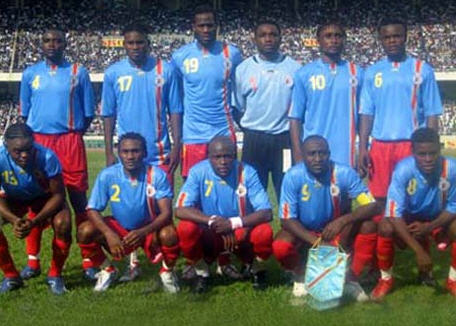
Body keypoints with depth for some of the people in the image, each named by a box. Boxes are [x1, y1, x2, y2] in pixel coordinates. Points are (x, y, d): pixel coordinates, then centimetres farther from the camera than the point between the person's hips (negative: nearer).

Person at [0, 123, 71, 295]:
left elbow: (58, 195, -25)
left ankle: (55, 275, -4)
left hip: (45, 197, -2)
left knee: (63, 224, -30)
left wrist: (35, 221, -37)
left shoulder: (47, 157, -35)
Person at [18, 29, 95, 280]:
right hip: (38, 141, 2)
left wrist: (74, 134, 0)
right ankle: (33, 260, 13)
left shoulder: (78, 72, 5)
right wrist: (29, 142, 8)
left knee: (78, 198, -2)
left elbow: (88, 113, 7)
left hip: (70, 141, -2)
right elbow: (24, 113, 16)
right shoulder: (30, 73, 11)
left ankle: (88, 260, 3)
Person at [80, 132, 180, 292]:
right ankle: (107, 270, 6)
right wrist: (109, 234, -33)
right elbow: (92, 210, -15)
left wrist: (143, 232, -41)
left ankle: (167, 272, 0)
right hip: (120, 228, 2)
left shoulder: (157, 175, -20)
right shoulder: (107, 176, -17)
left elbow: (166, 213, -24)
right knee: (86, 231, -23)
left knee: (169, 234, -34)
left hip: (150, 230, -2)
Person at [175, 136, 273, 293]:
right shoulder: (198, 172, -14)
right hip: (209, 236, 0)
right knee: (185, 228, -30)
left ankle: (256, 269, 5)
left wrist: (233, 222, -33)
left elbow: (266, 213, -19)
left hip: (241, 236, 0)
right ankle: (202, 272, 0)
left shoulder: (247, 173, -14)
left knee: (264, 232, -30)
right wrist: (211, 220, -34)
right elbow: (181, 210, -21)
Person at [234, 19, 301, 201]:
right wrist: (250, 129, 6)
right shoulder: (243, 69, 3)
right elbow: (238, 107, 8)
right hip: (254, 139, 0)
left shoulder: (294, 68, 2)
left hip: (285, 139, 0)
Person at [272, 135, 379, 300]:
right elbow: (287, 219, -21)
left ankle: (352, 279, -6)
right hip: (303, 232, -1)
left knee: (368, 226, -25)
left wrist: (343, 220, -38)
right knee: (280, 247, -31)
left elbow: (371, 206, -22)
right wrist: (316, 242, -33)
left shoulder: (344, 173, -21)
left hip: (337, 231, 1)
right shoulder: (293, 176, -23)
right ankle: (300, 275, 4)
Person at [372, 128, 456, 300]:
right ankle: (386, 279, -6)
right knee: (385, 227, -30)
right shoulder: (403, 170, -30)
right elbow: (395, 214, -32)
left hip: (437, 220, 2)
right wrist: (418, 251, -38)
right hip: (408, 220, -1)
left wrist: (428, 227, -28)